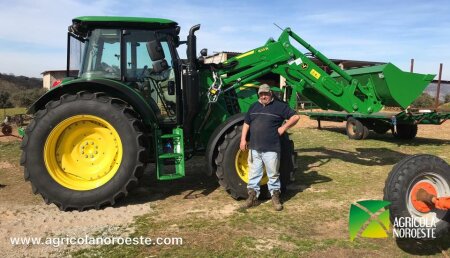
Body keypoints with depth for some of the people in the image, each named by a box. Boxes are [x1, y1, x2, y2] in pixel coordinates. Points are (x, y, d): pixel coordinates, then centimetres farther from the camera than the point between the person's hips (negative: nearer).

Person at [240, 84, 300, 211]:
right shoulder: (254, 106, 14)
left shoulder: (279, 106, -1)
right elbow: (246, 124, 16)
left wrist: (284, 127, -9)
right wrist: (243, 139, 7)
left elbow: (295, 116, -3)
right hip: (254, 148, 4)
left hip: (271, 149, -4)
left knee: (273, 174, 5)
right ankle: (253, 196, 20)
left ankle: (275, 197, 19)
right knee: (254, 173, 10)